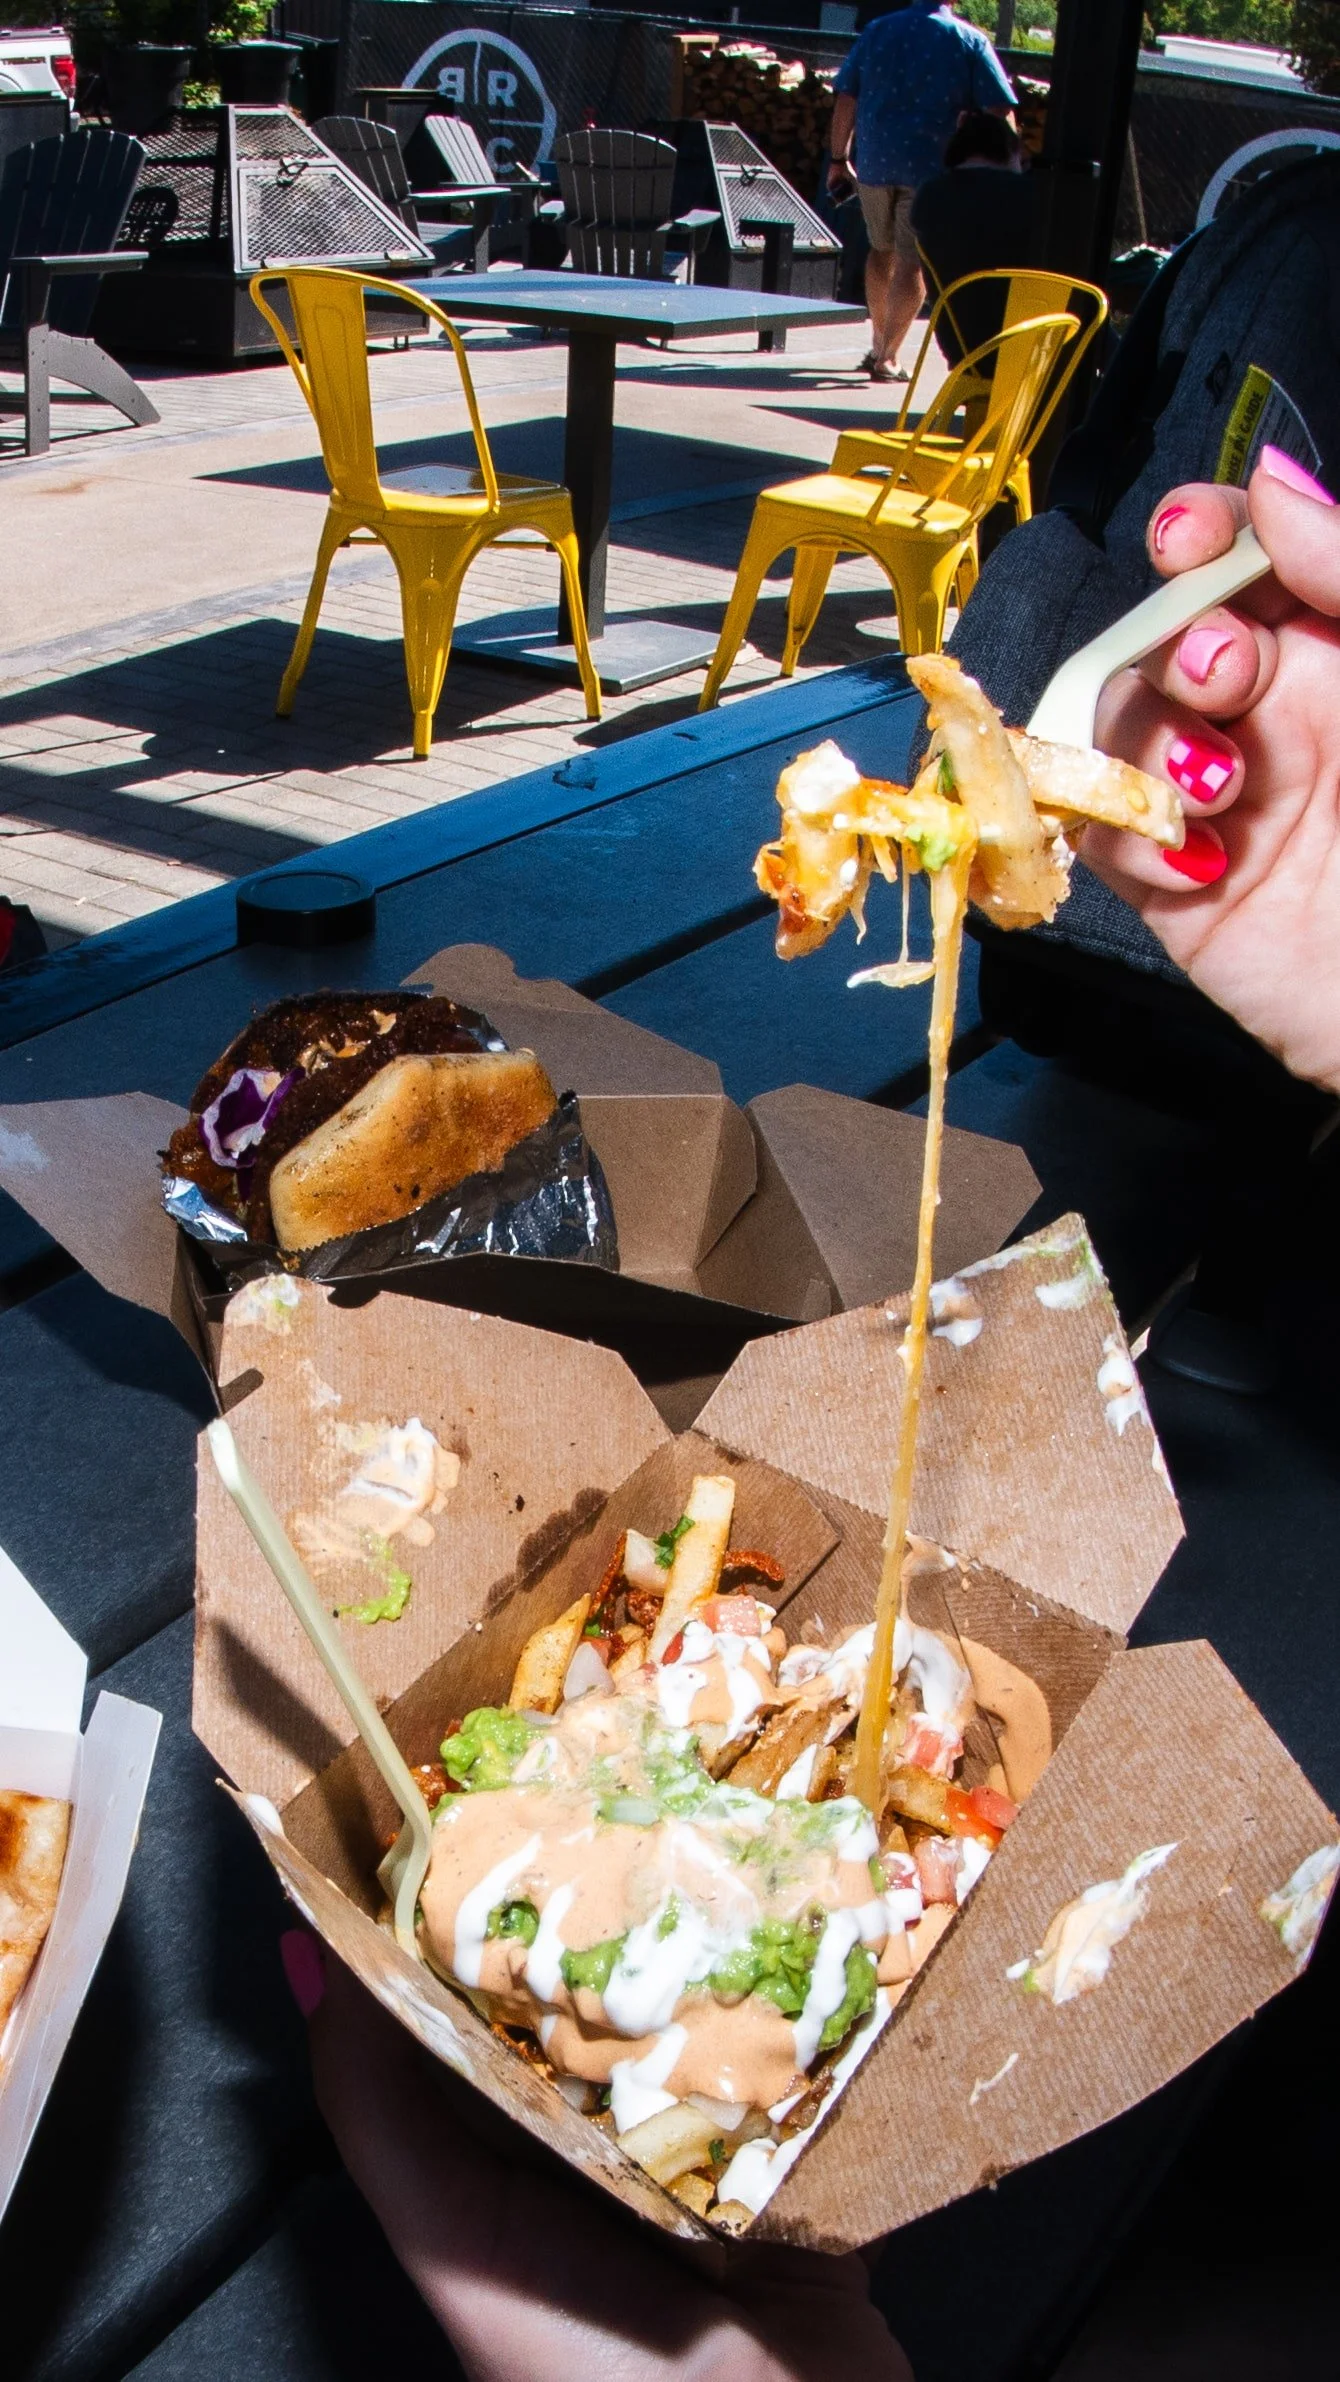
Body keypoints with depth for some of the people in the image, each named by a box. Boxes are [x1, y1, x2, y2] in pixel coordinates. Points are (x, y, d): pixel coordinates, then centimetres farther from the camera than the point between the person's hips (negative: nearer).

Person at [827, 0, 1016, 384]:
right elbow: (999, 109, -5)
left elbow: (846, 97, 8)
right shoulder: (970, 41, 0)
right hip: (931, 166, -3)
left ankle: (878, 344, 26)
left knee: (882, 249, 20)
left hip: (873, 161, 3)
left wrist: (839, 158, 15)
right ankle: (887, 357, -6)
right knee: (913, 262, 1)